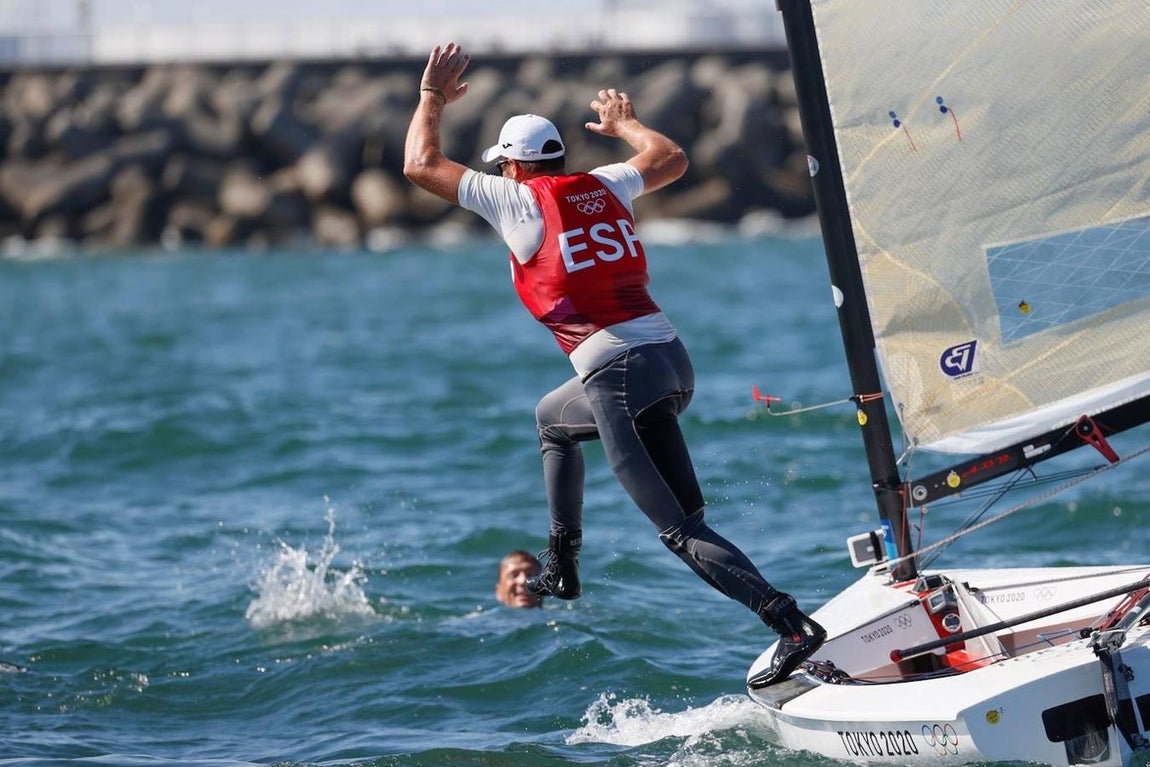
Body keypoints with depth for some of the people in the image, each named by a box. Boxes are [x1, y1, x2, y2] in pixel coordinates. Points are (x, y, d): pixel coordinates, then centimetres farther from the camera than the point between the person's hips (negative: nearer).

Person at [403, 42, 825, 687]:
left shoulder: (516, 198, 0)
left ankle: (792, 623, -21)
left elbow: (421, 164, 6)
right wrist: (624, 122, 48)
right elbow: (672, 160, 33)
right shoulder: (603, 186, 15)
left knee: (682, 529, -8)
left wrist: (433, 97, 22)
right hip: (672, 356, 8)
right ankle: (563, 567, 33)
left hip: (618, 371, -8)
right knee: (552, 419, 35)